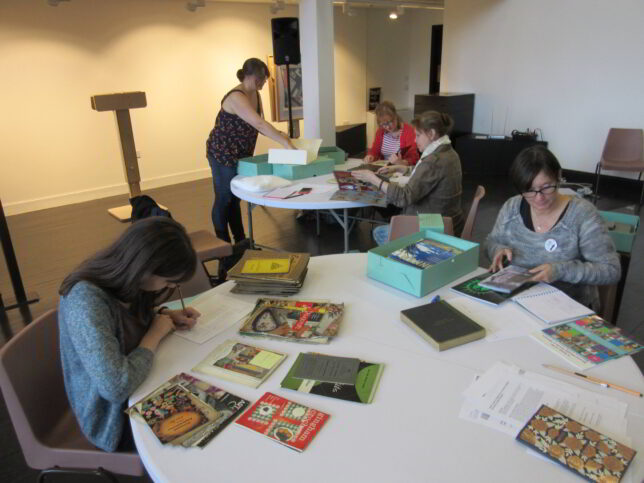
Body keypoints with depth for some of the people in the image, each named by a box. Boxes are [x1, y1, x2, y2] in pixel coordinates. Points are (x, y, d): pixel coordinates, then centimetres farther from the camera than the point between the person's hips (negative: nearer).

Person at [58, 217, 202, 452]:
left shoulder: (124, 281, -9)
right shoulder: (85, 300, -33)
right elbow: (116, 387, -37)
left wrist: (166, 316, -7)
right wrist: (155, 335, -22)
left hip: (138, 385, 7)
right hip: (116, 416, -7)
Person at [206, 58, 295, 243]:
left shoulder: (255, 94, 4)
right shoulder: (236, 97, -26)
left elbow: (258, 124, 9)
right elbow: (259, 124, -37)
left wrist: (278, 135, -8)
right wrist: (285, 142, -42)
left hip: (240, 154, 9)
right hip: (223, 154, -9)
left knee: (235, 198, 15)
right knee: (224, 199, 1)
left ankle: (240, 240, 24)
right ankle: (223, 245, 13)